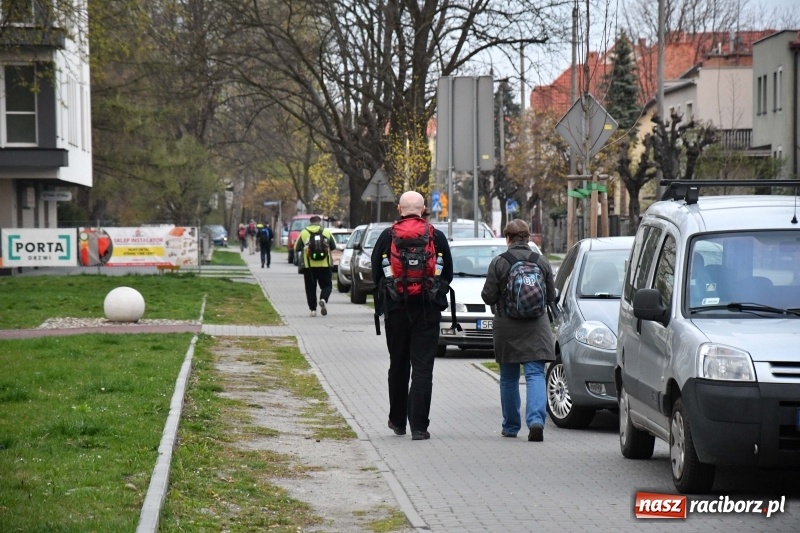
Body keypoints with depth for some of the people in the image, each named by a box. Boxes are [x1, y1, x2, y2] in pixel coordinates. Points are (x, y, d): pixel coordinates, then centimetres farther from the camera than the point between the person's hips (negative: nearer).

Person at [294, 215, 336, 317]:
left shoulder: (303, 233, 2)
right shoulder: (326, 232, 3)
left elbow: (296, 249, 2)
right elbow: (333, 246, 7)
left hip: (309, 265, 0)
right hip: (324, 265, 0)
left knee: (310, 288, 7)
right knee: (326, 285, 9)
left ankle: (313, 309, 3)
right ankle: (323, 299, -19)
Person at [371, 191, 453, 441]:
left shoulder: (387, 237, -3)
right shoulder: (437, 237, -2)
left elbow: (375, 274, 4)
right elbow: (448, 273, 6)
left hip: (395, 308, 1)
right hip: (428, 310, -1)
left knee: (398, 365, 15)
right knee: (423, 367, -1)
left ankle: (397, 420, 25)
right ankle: (419, 426, -7)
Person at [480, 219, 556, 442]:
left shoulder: (498, 263, -6)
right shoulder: (542, 262, 2)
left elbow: (488, 296, -5)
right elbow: (551, 297, 8)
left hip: (507, 328, -1)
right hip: (536, 328, 1)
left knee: (509, 377, 12)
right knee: (535, 374, -4)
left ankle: (511, 426, 21)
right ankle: (536, 420, -23)